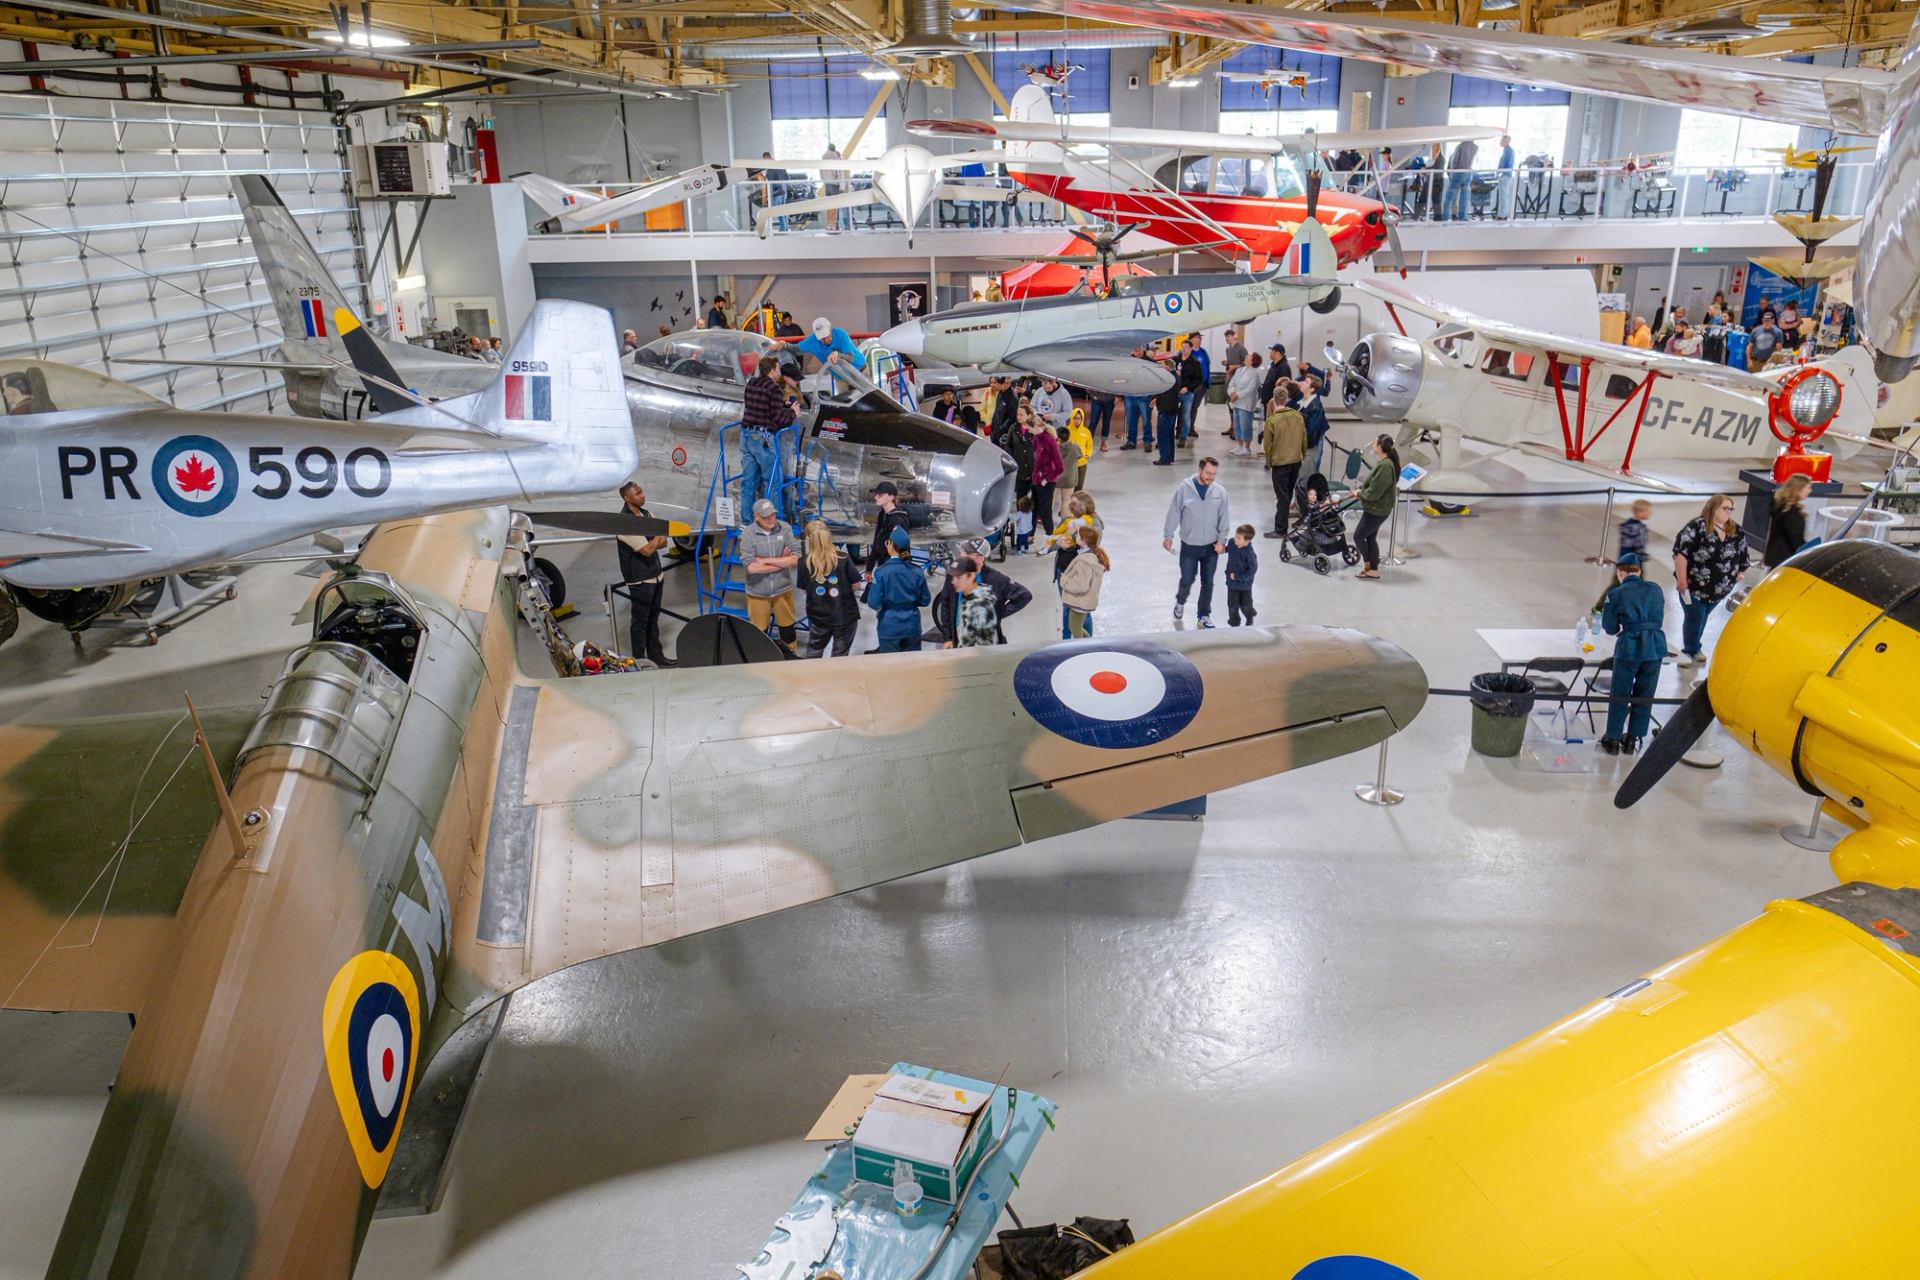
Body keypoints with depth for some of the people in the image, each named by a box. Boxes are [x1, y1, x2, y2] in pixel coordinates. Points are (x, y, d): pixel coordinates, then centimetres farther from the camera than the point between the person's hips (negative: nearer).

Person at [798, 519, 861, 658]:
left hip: (819, 616, 2)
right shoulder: (843, 558, -14)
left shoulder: (805, 562, -10)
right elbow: (856, 584, -6)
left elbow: (803, 590, 0)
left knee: (813, 654, 23)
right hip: (846, 615, -1)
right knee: (840, 656, 11)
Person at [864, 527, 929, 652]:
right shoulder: (917, 572, -4)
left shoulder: (881, 572, -14)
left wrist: (870, 586, 4)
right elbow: (925, 601, 3)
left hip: (890, 629, -3)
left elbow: (874, 603, -14)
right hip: (912, 628, 3)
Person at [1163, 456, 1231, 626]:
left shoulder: (1220, 491, -7)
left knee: (1208, 582, 11)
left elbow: (1225, 518, -2)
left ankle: (1204, 615, 27)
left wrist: (1222, 540, -8)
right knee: (1187, 580, 7)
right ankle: (1180, 601, 39)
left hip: (1211, 547, 2)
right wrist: (1168, 536, -3)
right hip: (1189, 546, -2)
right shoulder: (1184, 488, -12)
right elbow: (1174, 513, -5)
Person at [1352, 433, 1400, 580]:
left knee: (1358, 536, 3)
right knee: (1371, 538, 17)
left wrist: (1359, 493, -10)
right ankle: (1373, 569, 25)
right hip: (1375, 508, 10)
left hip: (1376, 510, -10)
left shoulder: (1384, 466, -27)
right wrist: (1361, 489, 3)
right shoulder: (1385, 463, 5)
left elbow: (1374, 492, -26)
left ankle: (1367, 563, 22)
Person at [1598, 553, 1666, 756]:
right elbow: (1661, 621, 13)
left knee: (1619, 696, 9)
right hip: (1655, 647, 4)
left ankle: (1613, 740, 15)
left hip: (1629, 648, -3)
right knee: (1644, 696, 14)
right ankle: (1633, 740, 22)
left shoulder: (1616, 594, -6)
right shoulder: (1656, 590, 4)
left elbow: (1610, 628, -1)